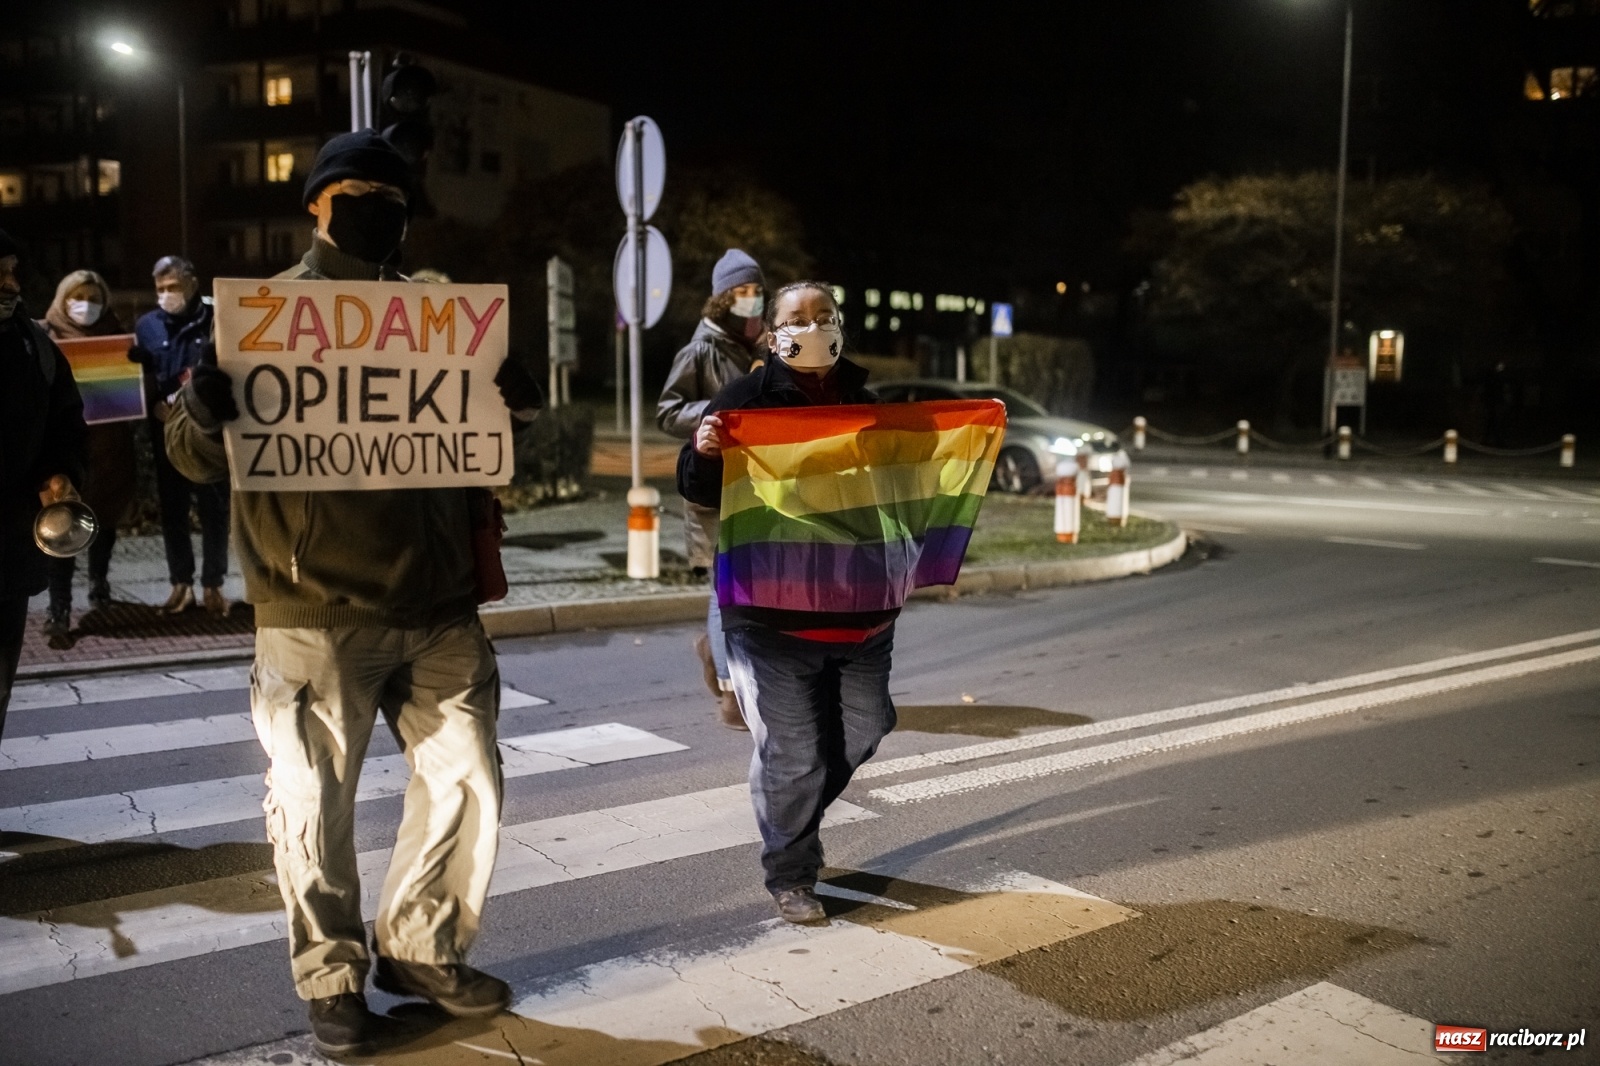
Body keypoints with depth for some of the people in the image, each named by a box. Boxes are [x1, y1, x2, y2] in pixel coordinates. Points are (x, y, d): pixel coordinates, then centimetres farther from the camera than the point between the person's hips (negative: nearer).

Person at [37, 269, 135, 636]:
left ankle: (99, 581, 38)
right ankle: (59, 605, -7)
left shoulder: (115, 333, 10)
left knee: (104, 516, 16)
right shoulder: (46, 334, 3)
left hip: (108, 443, 3)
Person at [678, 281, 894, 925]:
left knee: (862, 729, 17)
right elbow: (701, 490, -7)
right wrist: (704, 453, -29)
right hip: (775, 615, -5)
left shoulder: (863, 402, 10)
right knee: (793, 753, 0)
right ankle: (790, 876, 19)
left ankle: (797, 816, 42)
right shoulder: (748, 399, -5)